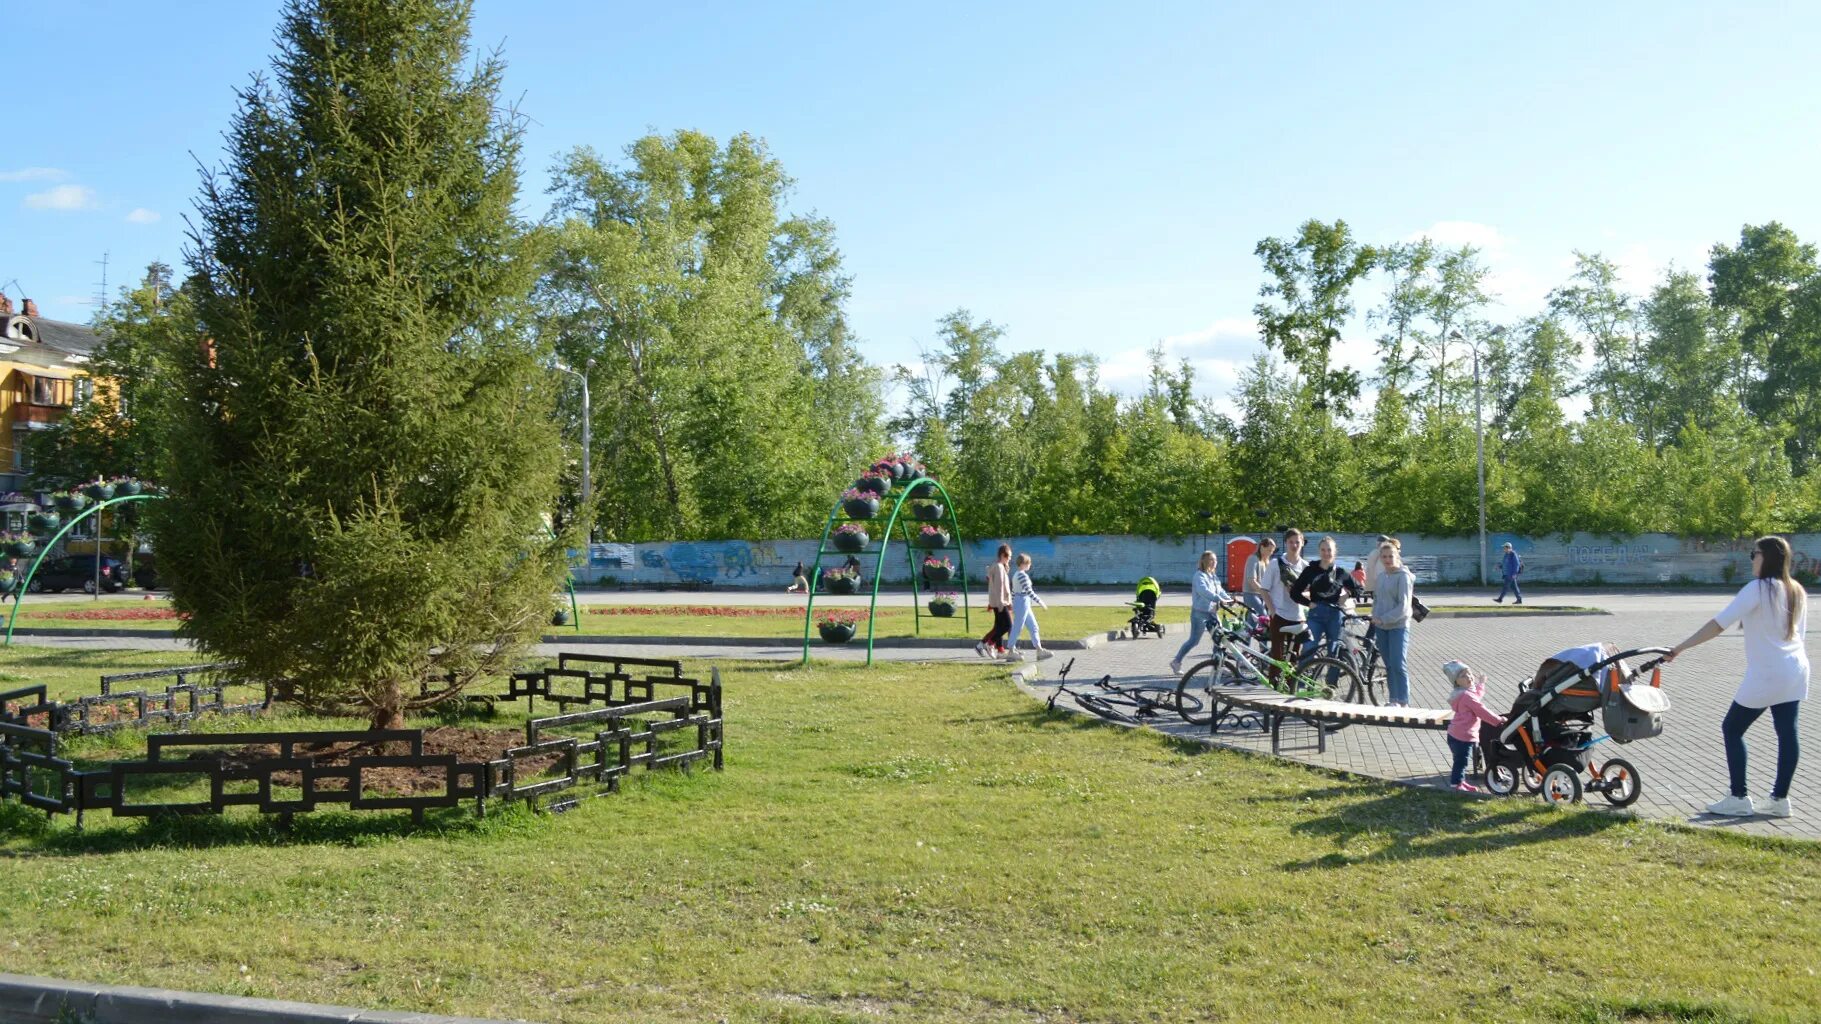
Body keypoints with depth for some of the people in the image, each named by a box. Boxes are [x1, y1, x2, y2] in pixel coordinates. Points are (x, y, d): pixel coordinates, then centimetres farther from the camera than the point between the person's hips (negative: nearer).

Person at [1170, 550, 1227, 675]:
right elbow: (1203, 591, -30)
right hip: (1200, 612, -8)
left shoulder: (1214, 576, 14)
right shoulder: (1200, 575, -14)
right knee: (1194, 640, -5)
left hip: (1212, 612, 8)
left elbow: (1220, 590, 10)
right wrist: (1219, 599, -40)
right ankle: (1176, 662, 5)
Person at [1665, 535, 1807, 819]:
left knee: (1732, 729, 3)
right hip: (1796, 672, 8)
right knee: (1787, 733, 8)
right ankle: (1780, 799, 11)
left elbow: (1718, 625, -19)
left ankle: (1739, 798, 3)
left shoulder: (1759, 589, -15)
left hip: (1766, 675, -8)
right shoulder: (1797, 591, 9)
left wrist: (1679, 648, -17)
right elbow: (1799, 632, 17)